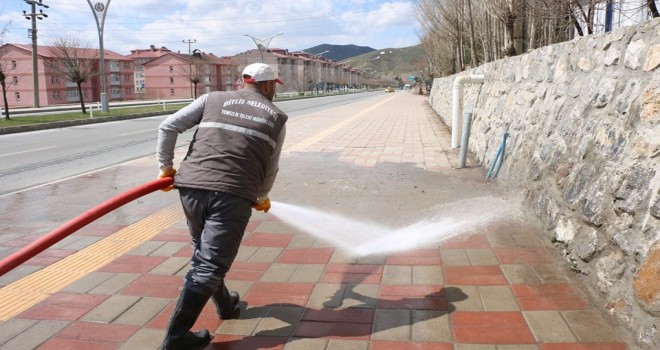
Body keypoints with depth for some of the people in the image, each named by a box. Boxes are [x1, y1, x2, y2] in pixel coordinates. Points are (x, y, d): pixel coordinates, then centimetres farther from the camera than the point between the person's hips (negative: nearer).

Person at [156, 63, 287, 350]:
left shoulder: (213, 99, 16)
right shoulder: (276, 117, 15)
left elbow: (168, 127, 8)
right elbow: (271, 168, 17)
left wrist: (166, 167, 17)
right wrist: (260, 197, 34)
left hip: (191, 186, 4)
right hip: (233, 194, -3)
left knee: (202, 254, 24)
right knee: (210, 265, 2)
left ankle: (225, 305, 43)